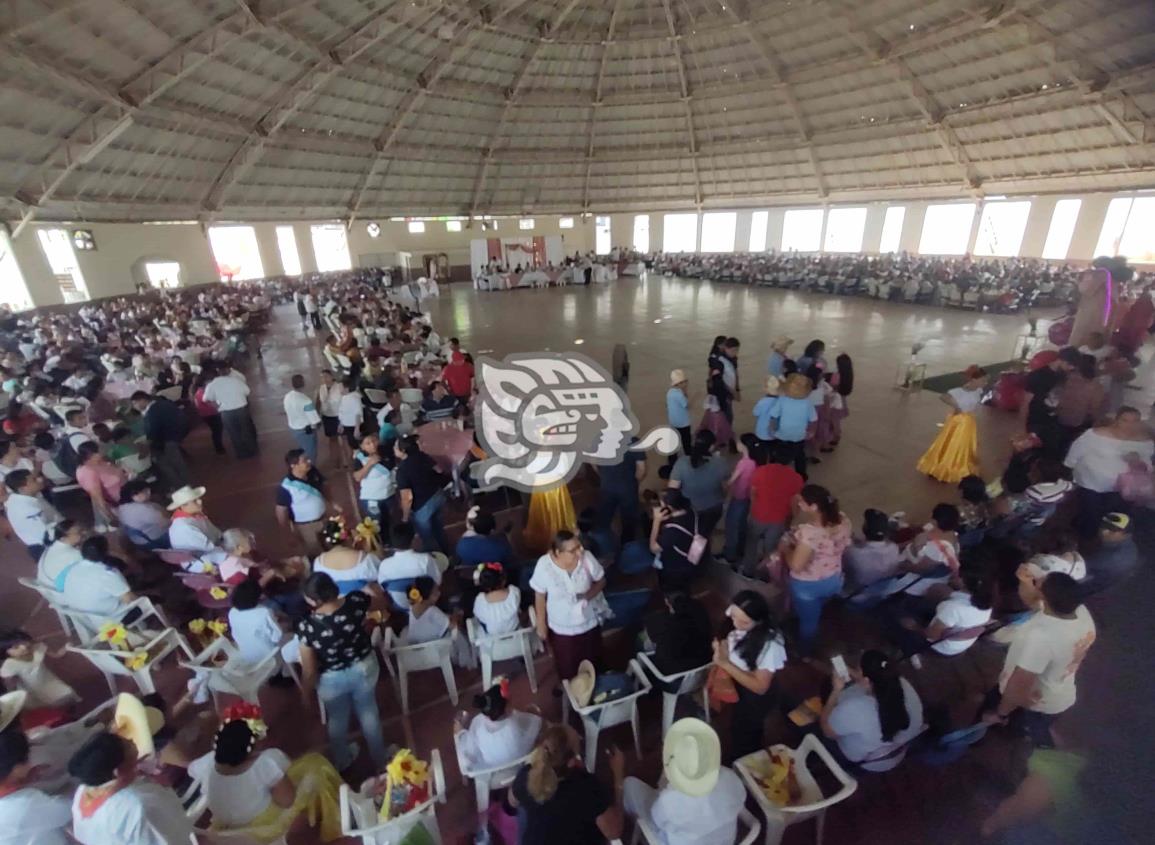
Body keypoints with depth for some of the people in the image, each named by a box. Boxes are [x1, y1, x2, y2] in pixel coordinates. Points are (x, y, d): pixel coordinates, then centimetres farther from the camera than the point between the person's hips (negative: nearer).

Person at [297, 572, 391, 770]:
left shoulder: (307, 627, -33)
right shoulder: (356, 601, -28)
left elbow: (309, 671, -19)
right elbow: (383, 603, -5)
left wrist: (306, 696, 0)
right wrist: (374, 592, 18)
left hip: (332, 679, -1)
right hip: (363, 668, 2)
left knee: (337, 721, 29)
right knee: (369, 713, 27)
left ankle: (341, 762, 56)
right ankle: (380, 759, 49)